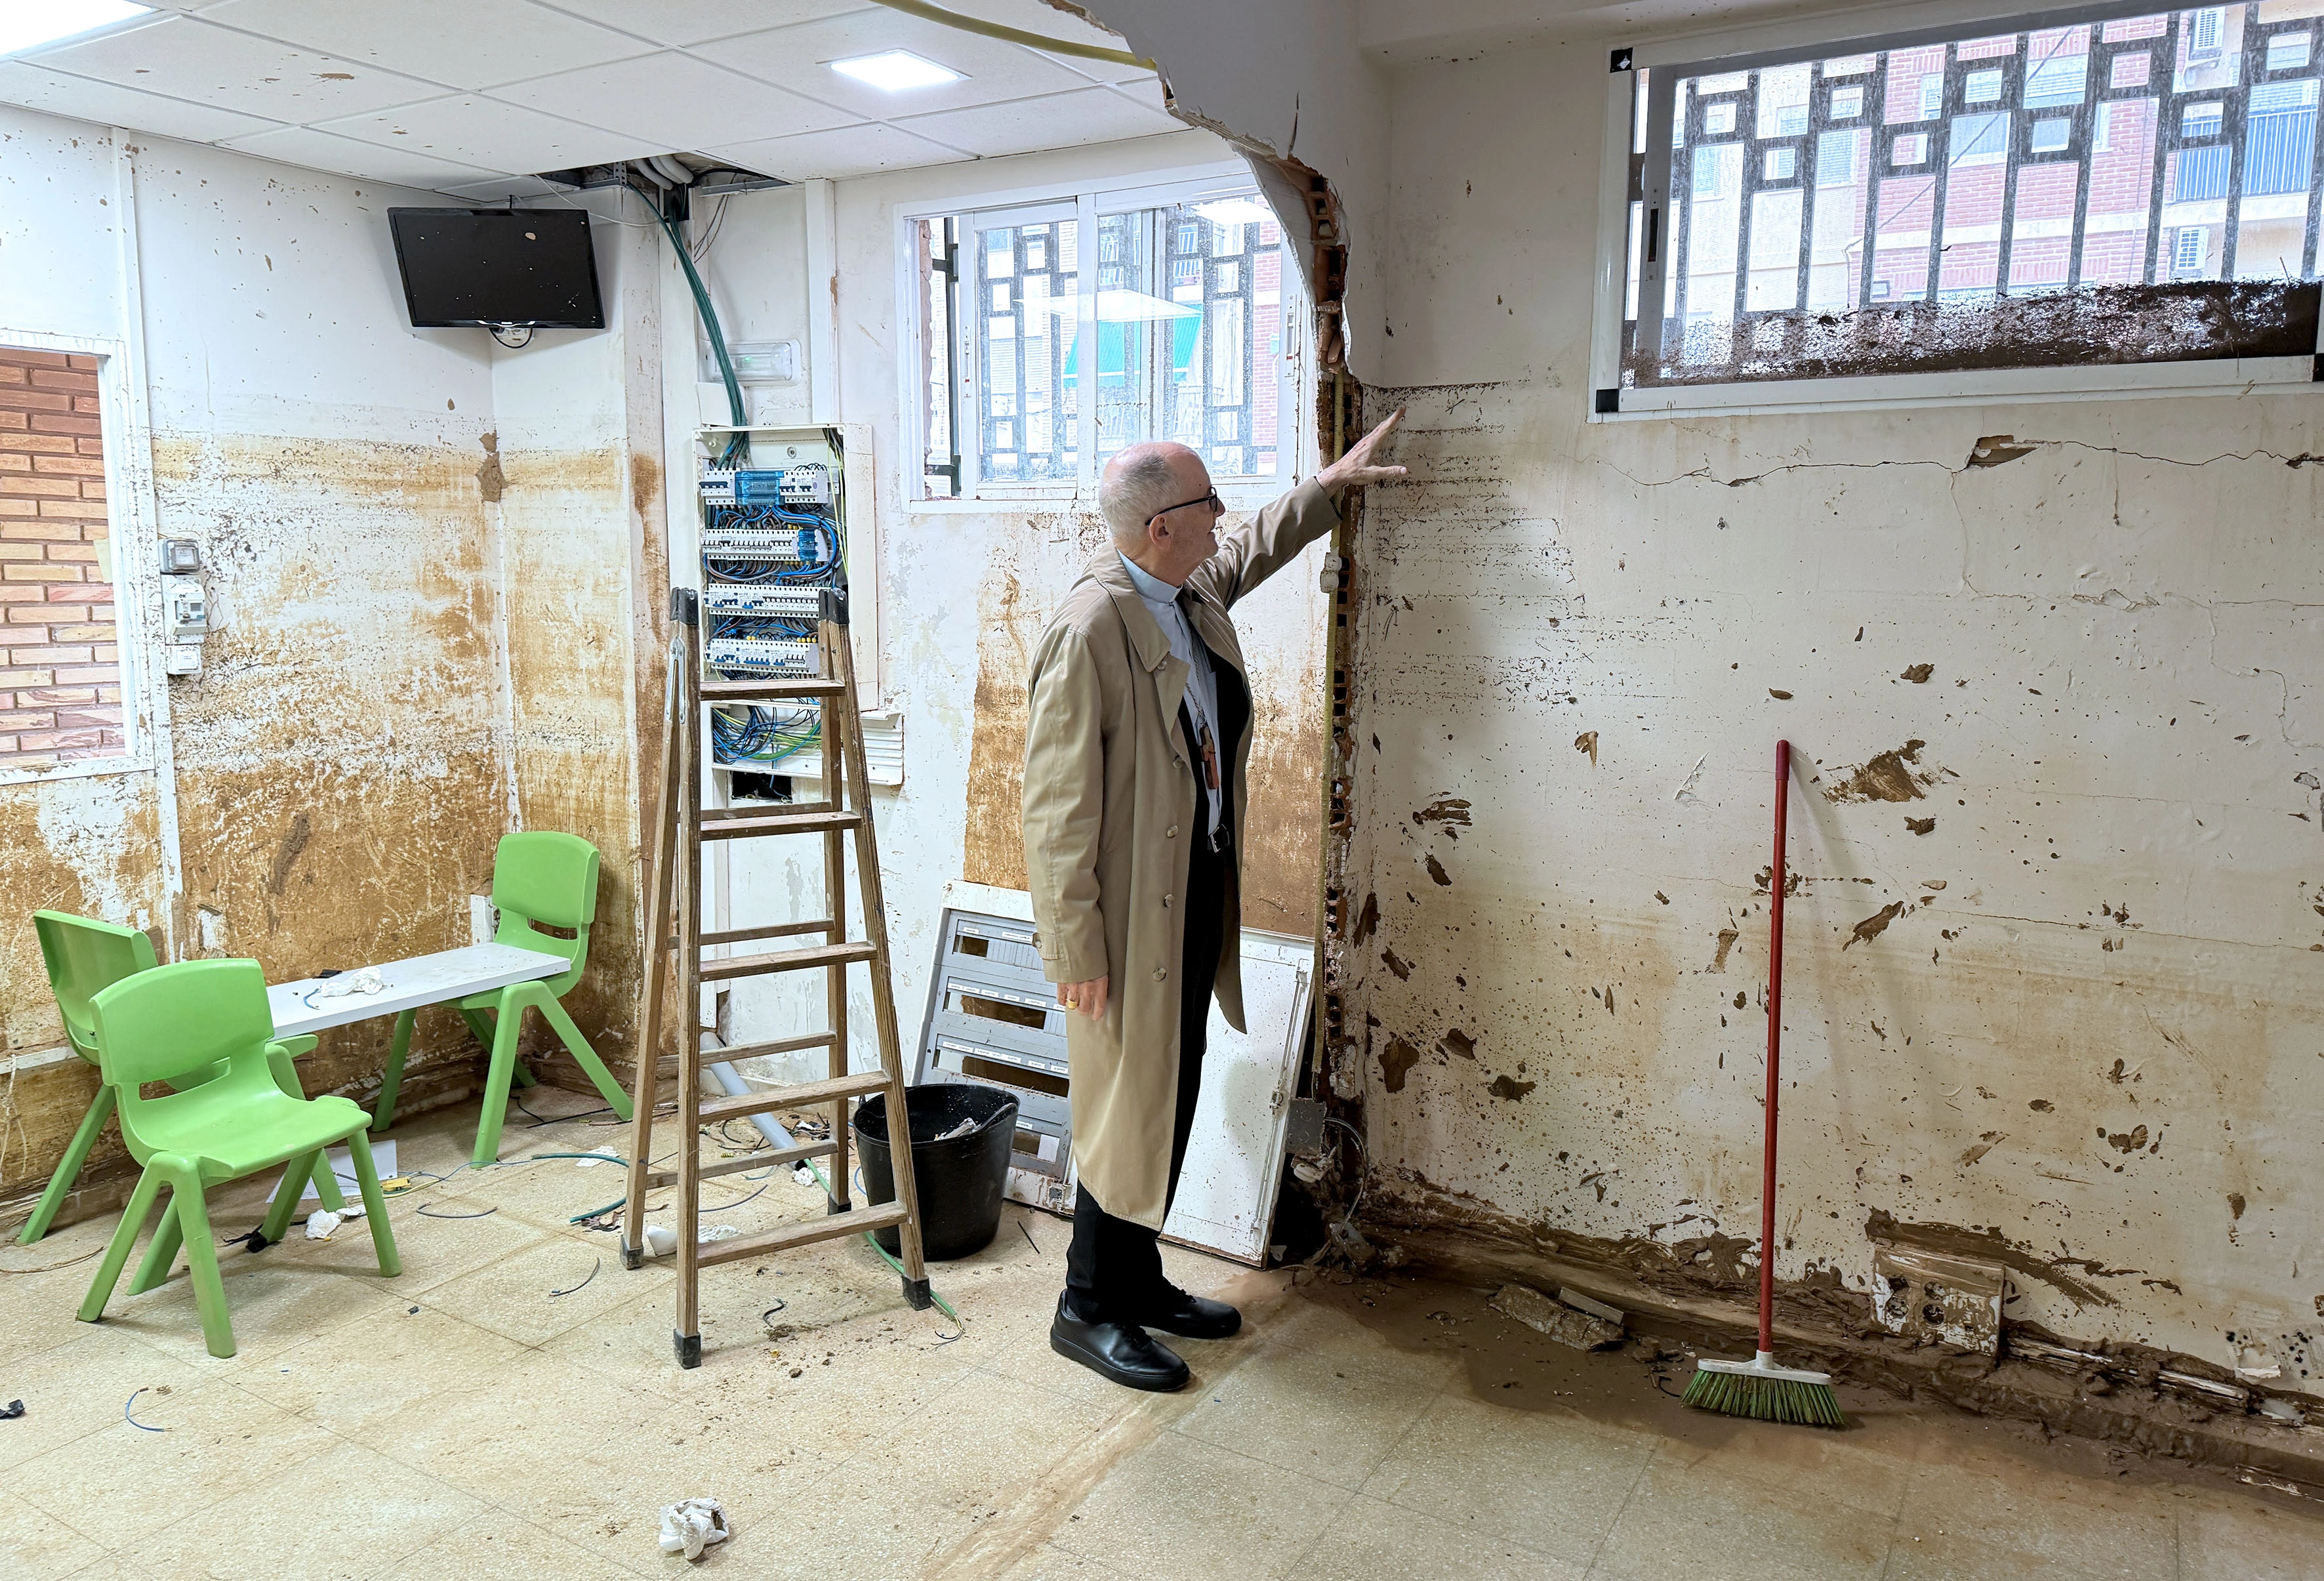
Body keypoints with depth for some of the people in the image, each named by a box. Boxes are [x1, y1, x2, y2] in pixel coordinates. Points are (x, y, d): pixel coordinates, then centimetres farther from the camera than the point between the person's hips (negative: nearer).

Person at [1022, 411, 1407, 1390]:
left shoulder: (1196, 587, 6)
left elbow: (1253, 549, 33)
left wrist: (1332, 483, 33)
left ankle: (1137, 1276, 33)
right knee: (1128, 1108, 2)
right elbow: (1058, 802, -21)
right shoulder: (1091, 628, -21)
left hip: (1195, 898, 9)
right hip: (1130, 912, -9)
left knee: (1171, 1099, 17)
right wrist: (1077, 947, -20)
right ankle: (1089, 1306, 21)